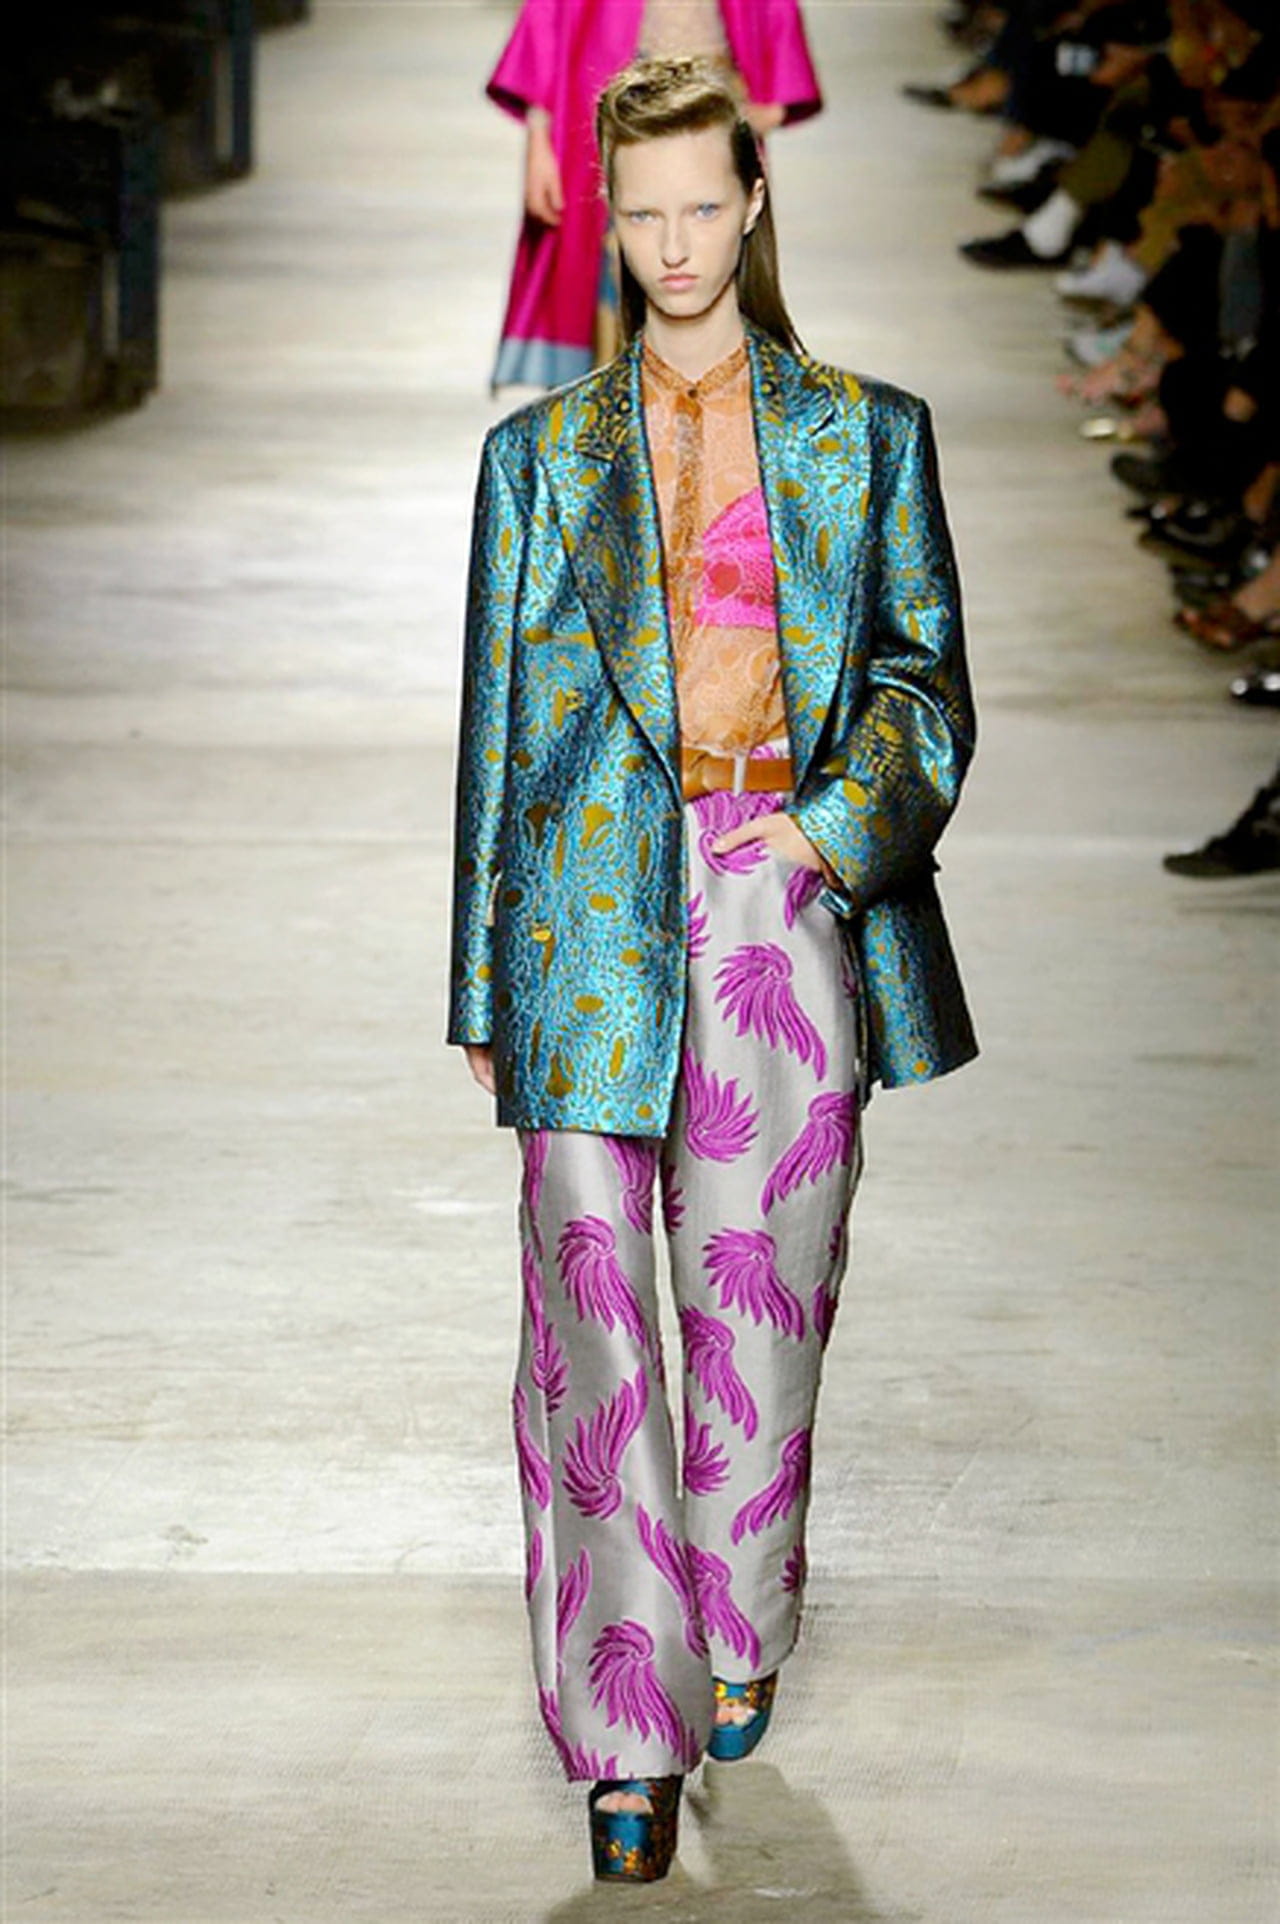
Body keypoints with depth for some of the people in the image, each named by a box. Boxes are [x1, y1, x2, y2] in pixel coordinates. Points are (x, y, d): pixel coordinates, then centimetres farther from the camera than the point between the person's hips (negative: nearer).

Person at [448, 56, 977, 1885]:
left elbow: (928, 679, 8)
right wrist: (486, 989, 7)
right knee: (592, 1309, -6)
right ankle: (629, 1733, -3)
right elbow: (500, 718, 9)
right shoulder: (541, 454, 8)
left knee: (761, 1295, 6)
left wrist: (832, 830, -10)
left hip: (790, 900, 0)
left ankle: (739, 1635, 28)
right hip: (596, 897, 0)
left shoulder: (863, 434, 7)